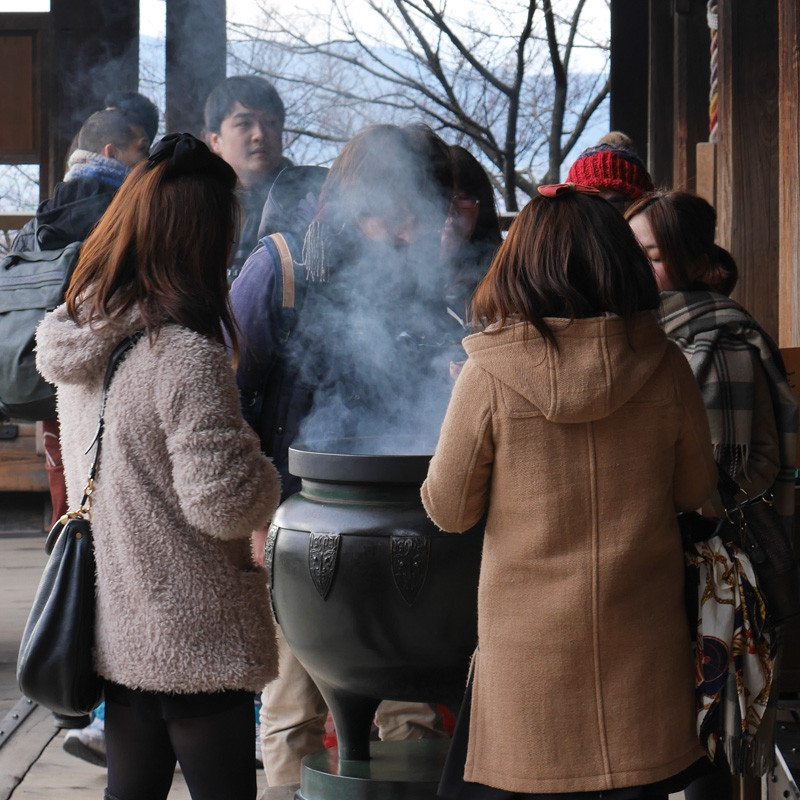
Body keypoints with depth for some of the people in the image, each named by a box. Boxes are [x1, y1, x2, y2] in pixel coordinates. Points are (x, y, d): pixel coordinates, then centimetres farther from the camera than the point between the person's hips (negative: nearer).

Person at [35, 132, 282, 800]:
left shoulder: (82, 338, 4)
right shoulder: (186, 357, -22)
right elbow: (224, 504, -22)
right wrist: (268, 477, -2)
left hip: (113, 626, 8)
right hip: (194, 642, -8)